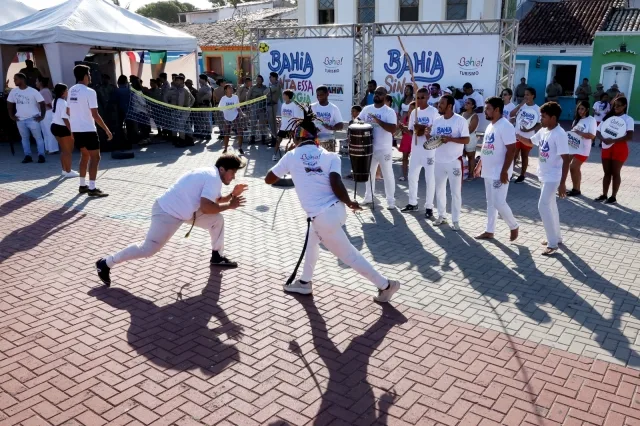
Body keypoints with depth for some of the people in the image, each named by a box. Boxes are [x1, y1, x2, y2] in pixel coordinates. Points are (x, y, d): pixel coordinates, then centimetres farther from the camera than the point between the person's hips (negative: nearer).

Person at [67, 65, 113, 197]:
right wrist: (107, 130, -15)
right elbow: (95, 115, -19)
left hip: (76, 129, 8)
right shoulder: (89, 92, -15)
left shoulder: (71, 91, 9)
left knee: (85, 155, 19)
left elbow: (68, 111, 17)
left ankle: (82, 185, 22)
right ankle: (92, 188, -6)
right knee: (95, 157, -2)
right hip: (88, 129, -8)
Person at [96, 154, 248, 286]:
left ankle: (217, 256, 25)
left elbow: (216, 199, 22)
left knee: (217, 220, 10)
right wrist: (229, 205, -18)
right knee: (148, 248, -5)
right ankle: (106, 263, 9)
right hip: (167, 213, -10)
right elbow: (206, 208, -30)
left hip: (184, 210, 10)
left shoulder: (210, 174, 10)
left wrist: (231, 195, 6)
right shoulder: (214, 178, -21)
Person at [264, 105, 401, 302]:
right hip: (337, 210, 5)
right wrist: (350, 203, 3)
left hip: (323, 218, -5)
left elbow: (268, 179, 12)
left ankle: (385, 285, 16)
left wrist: (285, 168, 27)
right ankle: (305, 282, 42)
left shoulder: (292, 156, 0)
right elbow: (336, 186, -12)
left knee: (349, 255, 10)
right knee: (312, 239, 30)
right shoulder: (330, 156, 3)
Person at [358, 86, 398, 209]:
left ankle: (391, 201, 8)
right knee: (369, 173, 17)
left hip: (384, 149, -5)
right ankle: (368, 197, 31)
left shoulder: (389, 112, -10)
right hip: (369, 147, 5)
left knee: (388, 175, 2)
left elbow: (393, 129, -21)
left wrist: (378, 121, -28)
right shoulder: (367, 109, 6)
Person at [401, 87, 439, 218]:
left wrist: (424, 129, -21)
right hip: (415, 149, 6)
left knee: (430, 179, -1)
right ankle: (412, 203, 26)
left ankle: (429, 207, 7)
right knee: (412, 177, 12)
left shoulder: (433, 111, -7)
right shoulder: (414, 112, 10)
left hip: (429, 150, -6)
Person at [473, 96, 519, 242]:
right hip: (488, 171, 9)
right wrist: (479, 165, 21)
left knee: (499, 203, -6)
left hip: (499, 173, -9)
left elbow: (511, 149, -21)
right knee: (490, 203, 13)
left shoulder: (505, 126, -17)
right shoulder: (490, 126, 12)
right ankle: (489, 231, 21)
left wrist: (504, 171, -23)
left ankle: (514, 226, 16)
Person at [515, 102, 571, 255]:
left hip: (553, 177, -9)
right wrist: (517, 136, 5)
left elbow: (566, 159, -23)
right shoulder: (543, 131, 5)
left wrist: (562, 184, -24)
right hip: (544, 175, 9)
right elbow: (530, 142, 24)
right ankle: (556, 237, 32)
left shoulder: (559, 134, -21)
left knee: (543, 207, -11)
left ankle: (552, 244, -3)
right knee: (550, 206, 17)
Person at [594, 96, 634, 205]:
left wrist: (613, 140, -21)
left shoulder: (628, 119, -4)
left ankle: (613, 197, 9)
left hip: (620, 148, -4)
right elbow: (598, 131, 5)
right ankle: (604, 195, 17)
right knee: (607, 172, 10)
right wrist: (603, 139, -15)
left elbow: (630, 137, -14)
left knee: (615, 173, 1)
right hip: (606, 147, 4)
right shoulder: (608, 117, 10)